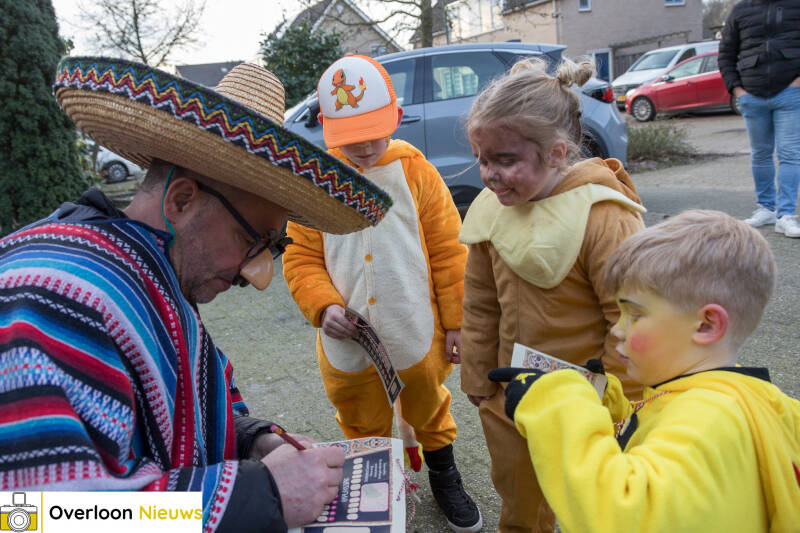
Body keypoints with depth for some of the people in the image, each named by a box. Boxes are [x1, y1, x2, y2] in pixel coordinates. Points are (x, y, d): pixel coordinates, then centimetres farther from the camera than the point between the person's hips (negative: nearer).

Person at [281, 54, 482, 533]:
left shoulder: (416, 172, -8)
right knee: (363, 427, 21)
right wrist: (323, 305, -18)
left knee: (429, 410, 23)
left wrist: (456, 321, -2)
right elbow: (301, 259, -1)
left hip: (416, 338, -1)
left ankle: (443, 471, 50)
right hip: (347, 344, 1)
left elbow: (448, 252, -4)